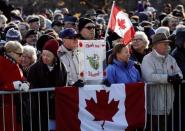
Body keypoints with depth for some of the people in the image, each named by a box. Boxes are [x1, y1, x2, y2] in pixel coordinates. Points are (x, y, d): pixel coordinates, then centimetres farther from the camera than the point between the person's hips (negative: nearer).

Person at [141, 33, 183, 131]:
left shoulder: (170, 59, 15)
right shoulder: (148, 59, -9)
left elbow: (179, 73, 13)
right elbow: (149, 77, -24)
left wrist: (177, 77, -12)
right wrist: (169, 78, -22)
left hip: (167, 104, 7)